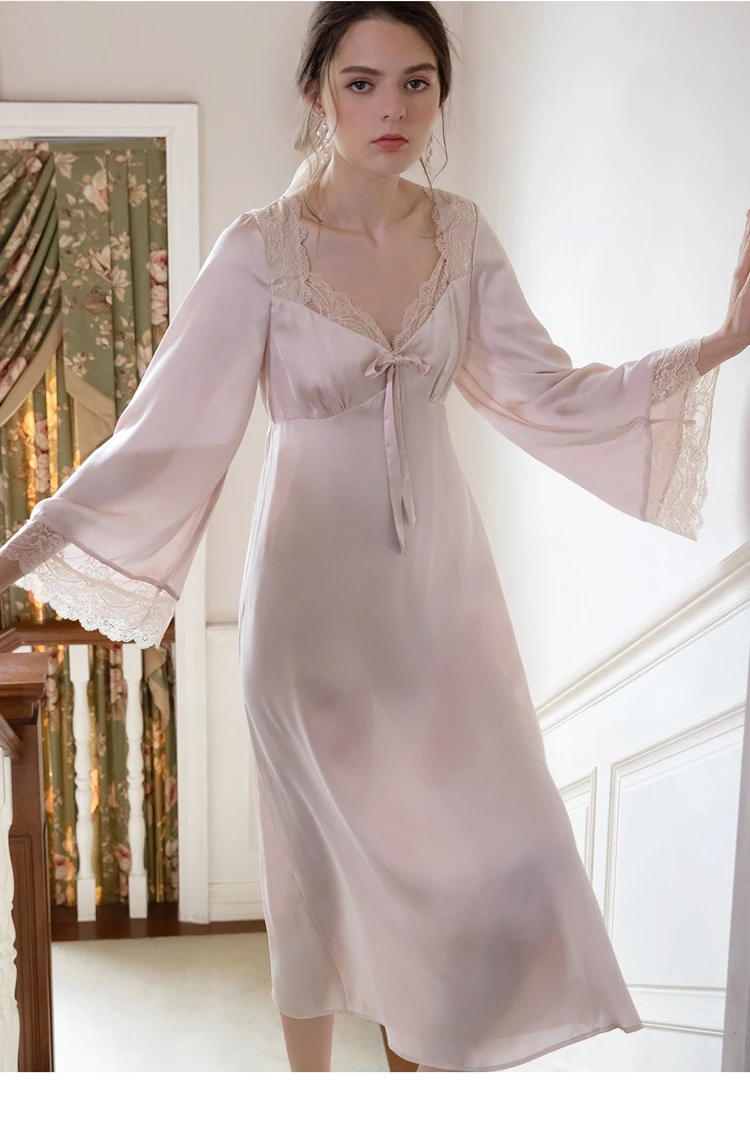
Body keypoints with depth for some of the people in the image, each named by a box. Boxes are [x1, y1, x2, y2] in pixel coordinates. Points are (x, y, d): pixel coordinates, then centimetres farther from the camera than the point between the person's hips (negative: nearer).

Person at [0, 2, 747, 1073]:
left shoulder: (461, 232, 1)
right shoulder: (260, 250, -12)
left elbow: (545, 390, 2)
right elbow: (171, 428, -15)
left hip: (439, 577, 4)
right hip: (319, 584, -4)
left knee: (486, 843, 7)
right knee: (324, 860, 9)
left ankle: (448, 1056, 32)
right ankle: (312, 1080, 34)